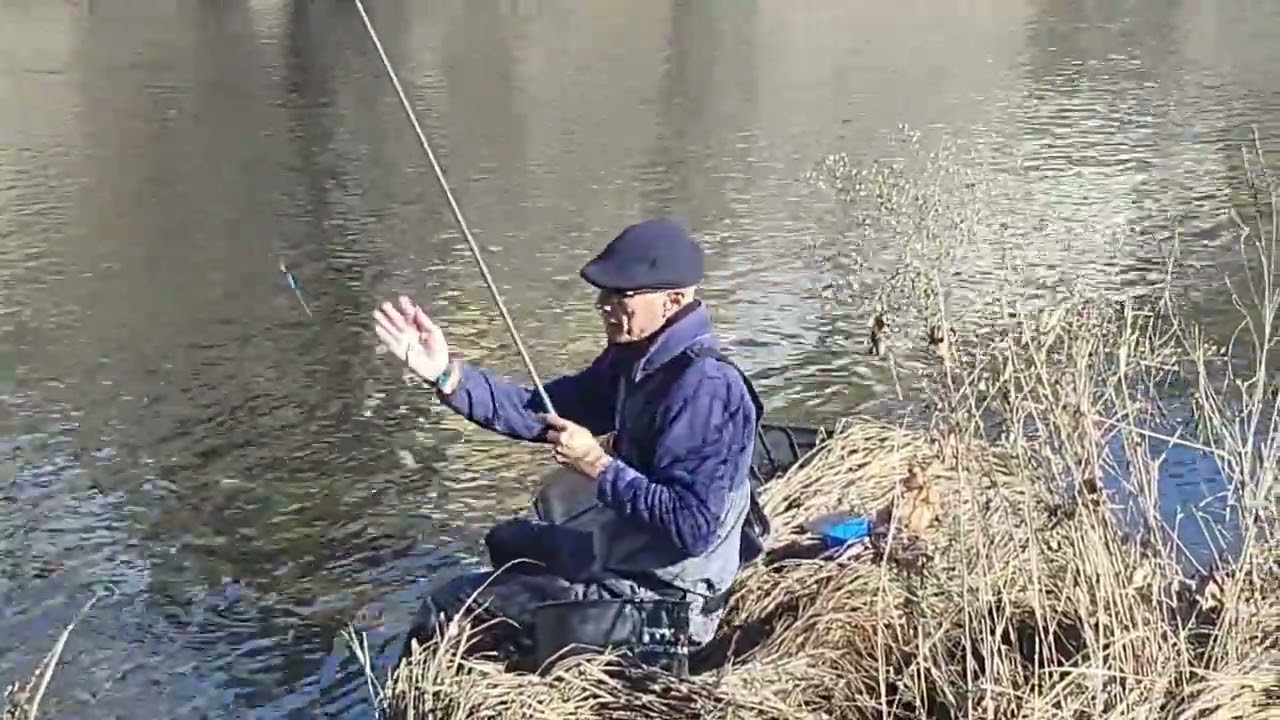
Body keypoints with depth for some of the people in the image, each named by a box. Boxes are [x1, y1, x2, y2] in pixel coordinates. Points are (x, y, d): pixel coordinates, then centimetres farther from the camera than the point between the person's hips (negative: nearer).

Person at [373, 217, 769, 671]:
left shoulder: (706, 389, -29)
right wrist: (447, 375, -9)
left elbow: (693, 526, -33)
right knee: (508, 541, 35)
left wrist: (597, 467, -28)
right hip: (627, 555, 10)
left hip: (662, 602, -10)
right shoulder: (636, 359, 0)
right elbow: (542, 413, 1)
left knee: (449, 610, -8)